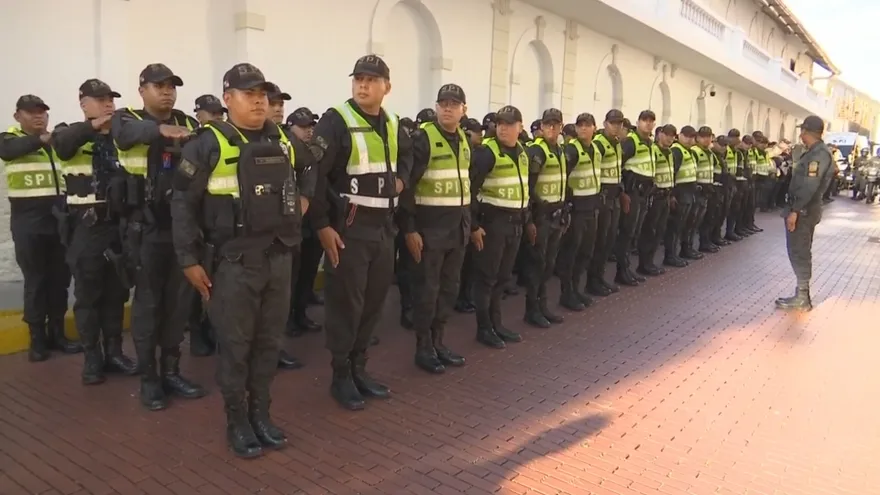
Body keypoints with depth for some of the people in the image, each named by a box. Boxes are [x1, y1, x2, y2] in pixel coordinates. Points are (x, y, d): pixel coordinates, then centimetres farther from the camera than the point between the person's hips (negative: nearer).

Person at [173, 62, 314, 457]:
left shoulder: (282, 141, 10)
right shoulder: (209, 143, -8)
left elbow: (308, 173, 30)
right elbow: (183, 202, -8)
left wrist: (302, 199, 12)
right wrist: (189, 259, -10)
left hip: (279, 257, 5)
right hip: (234, 261, -5)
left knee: (268, 342, 13)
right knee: (236, 344, 4)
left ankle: (261, 413, 28)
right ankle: (237, 421, 20)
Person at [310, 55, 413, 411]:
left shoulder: (392, 126, 11)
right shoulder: (336, 121, -10)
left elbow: (407, 154, 32)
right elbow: (315, 173, -15)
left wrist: (401, 178, 12)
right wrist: (322, 224, -18)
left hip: (383, 227, 7)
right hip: (348, 228, -7)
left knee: (373, 302, 13)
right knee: (345, 304, 0)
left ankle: (359, 369, 28)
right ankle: (341, 376, 16)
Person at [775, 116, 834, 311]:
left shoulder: (819, 154, -17)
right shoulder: (813, 153, 14)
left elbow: (809, 186, -24)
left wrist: (795, 211, -25)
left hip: (803, 210, -10)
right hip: (803, 209, 10)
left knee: (799, 252, -4)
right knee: (799, 252, 14)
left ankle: (802, 297, 3)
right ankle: (802, 294, 22)